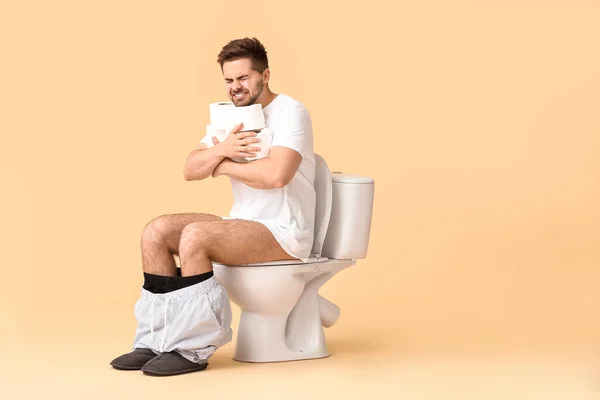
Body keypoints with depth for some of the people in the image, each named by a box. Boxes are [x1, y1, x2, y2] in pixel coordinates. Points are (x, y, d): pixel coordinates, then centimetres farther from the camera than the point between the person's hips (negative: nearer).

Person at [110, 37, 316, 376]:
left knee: (195, 235, -29)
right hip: (243, 223, 8)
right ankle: (156, 341, -5)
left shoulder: (290, 112, -11)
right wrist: (221, 150, -17)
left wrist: (224, 166, -11)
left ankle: (193, 349, -20)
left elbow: (276, 174, -27)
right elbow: (191, 170, 5)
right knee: (157, 231, -7)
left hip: (284, 233, -8)